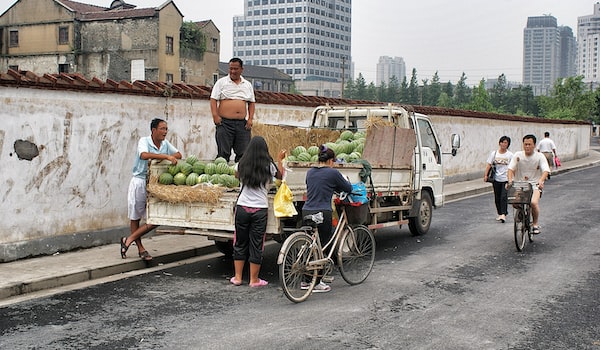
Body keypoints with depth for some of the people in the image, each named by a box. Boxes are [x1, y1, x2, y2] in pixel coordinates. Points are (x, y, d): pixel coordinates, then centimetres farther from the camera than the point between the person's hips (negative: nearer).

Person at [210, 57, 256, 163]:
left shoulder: (248, 85, 16)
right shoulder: (221, 82, 5)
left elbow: (251, 102, 17)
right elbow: (213, 99, 0)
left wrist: (250, 118, 6)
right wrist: (215, 116, -11)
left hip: (242, 123, 3)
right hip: (225, 122, -3)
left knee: (243, 153, 2)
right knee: (223, 153, -4)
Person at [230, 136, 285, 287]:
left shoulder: (242, 165, -1)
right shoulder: (269, 166, -6)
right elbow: (281, 176, 15)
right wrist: (280, 160, 29)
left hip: (242, 208, 2)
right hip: (260, 210, -1)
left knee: (240, 243, 12)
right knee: (256, 244, 6)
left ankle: (237, 277, 17)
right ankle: (254, 279, 13)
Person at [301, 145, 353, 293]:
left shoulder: (310, 172, 11)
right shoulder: (333, 173, -6)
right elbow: (348, 189, 5)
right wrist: (345, 181, 27)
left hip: (307, 212, 6)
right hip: (323, 213, -6)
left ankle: (306, 280, 19)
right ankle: (316, 283, 6)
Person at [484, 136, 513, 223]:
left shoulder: (510, 155, -1)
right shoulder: (494, 153, 4)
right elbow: (489, 164, 2)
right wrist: (485, 175, -9)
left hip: (506, 179, -3)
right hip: (496, 179, 3)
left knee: (504, 197, -14)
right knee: (497, 198, 9)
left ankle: (503, 214, -14)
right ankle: (500, 214, 22)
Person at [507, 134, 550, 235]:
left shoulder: (539, 156, -4)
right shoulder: (518, 155, 0)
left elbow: (545, 170, -14)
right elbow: (511, 168, -5)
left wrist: (541, 181, -33)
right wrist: (510, 180, -23)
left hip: (535, 185, -2)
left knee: (534, 202, -27)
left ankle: (535, 224, -4)